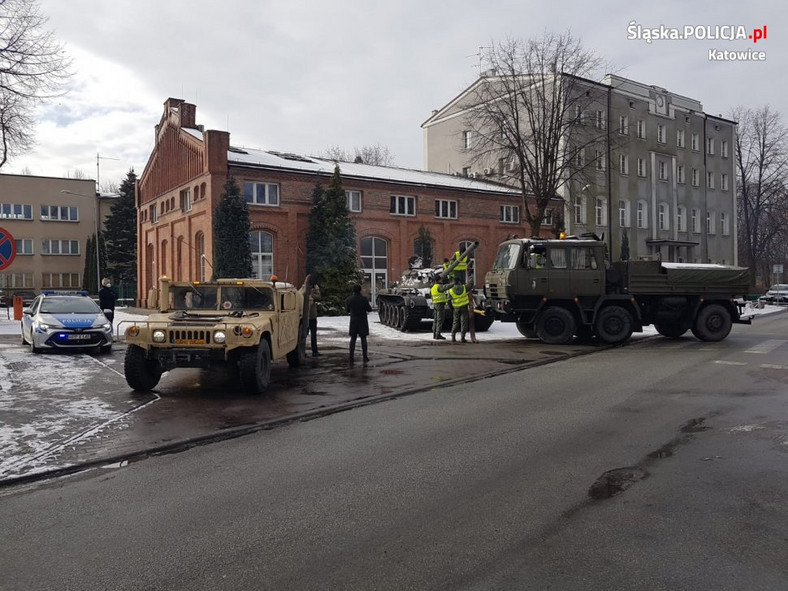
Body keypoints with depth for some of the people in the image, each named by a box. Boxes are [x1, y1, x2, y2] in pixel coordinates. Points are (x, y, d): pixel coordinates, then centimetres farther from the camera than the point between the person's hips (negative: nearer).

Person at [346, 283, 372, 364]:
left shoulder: (349, 299, -5)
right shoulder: (364, 299, -12)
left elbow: (348, 310, 5)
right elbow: (369, 309, -7)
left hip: (353, 321, 2)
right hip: (362, 321, -2)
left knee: (353, 339, 10)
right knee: (363, 339, 3)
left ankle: (351, 357, 8)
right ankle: (365, 357, 0)